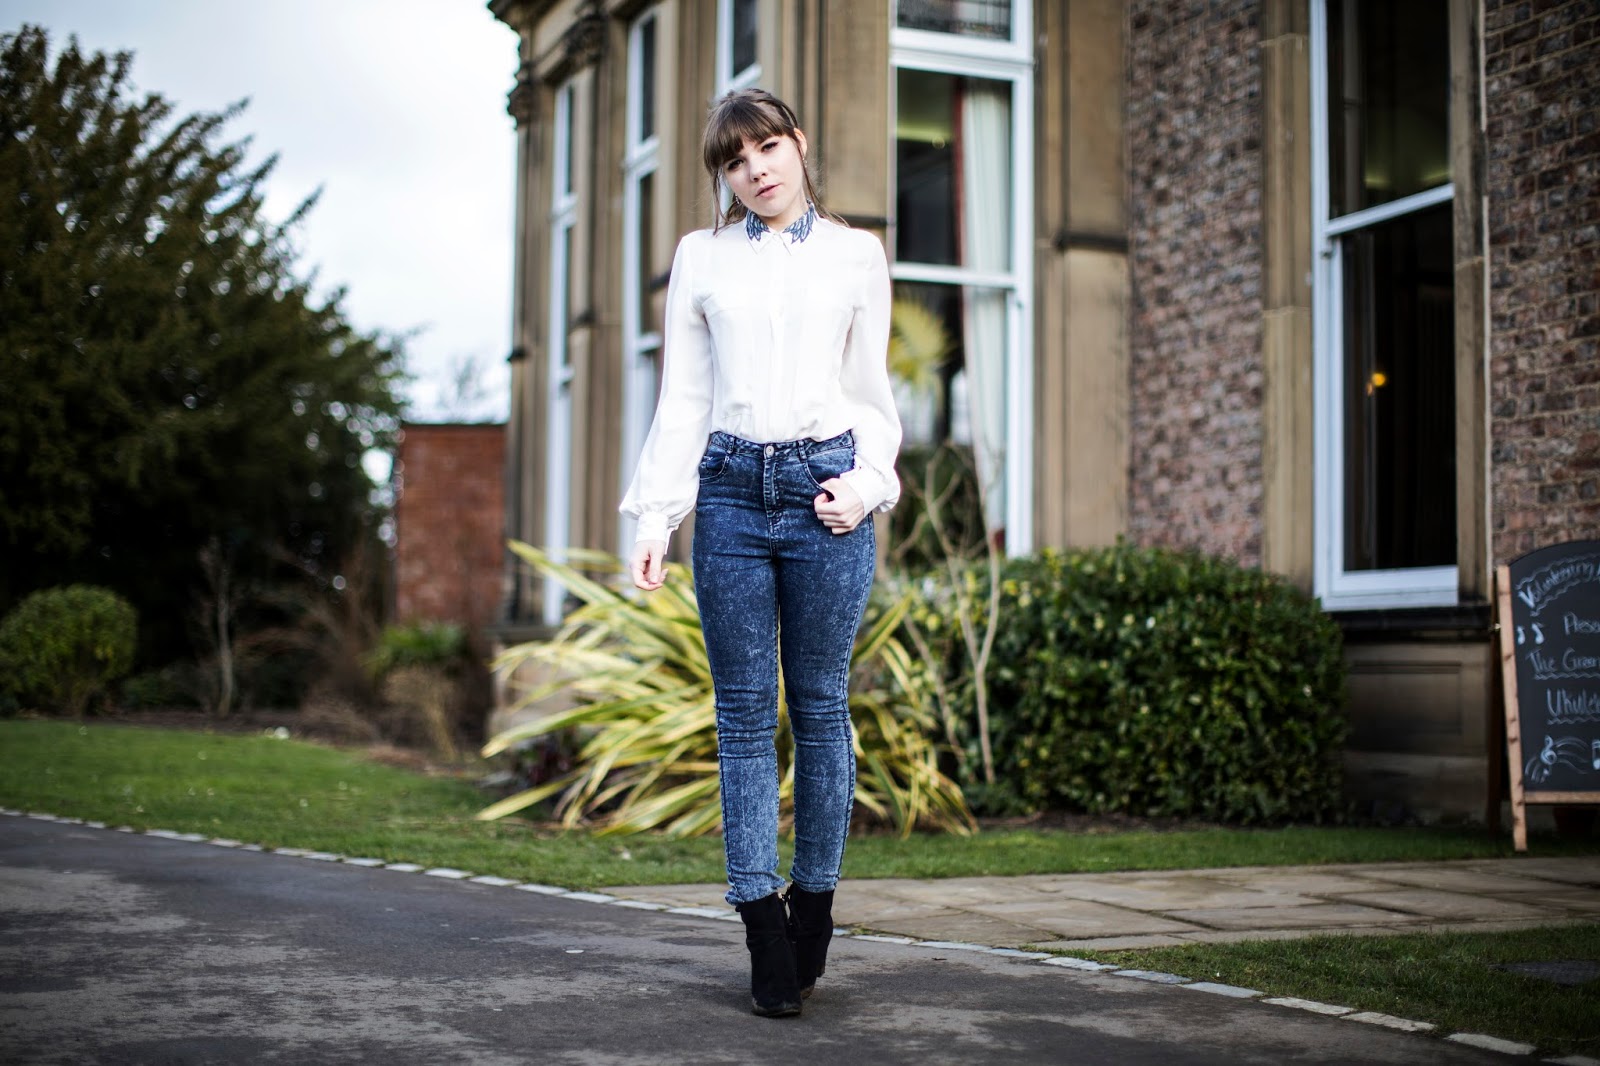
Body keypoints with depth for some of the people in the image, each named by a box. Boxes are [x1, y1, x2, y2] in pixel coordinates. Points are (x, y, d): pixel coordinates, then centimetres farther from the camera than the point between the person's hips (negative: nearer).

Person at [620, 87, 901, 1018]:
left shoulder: (856, 256, 10)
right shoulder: (701, 259, 11)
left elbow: (872, 391, 11)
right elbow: (682, 400, 9)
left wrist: (866, 484, -6)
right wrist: (655, 520, 2)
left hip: (826, 488, 0)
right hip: (732, 492, 1)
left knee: (821, 706, 3)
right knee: (745, 713, -1)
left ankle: (814, 905, 15)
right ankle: (766, 933, 4)